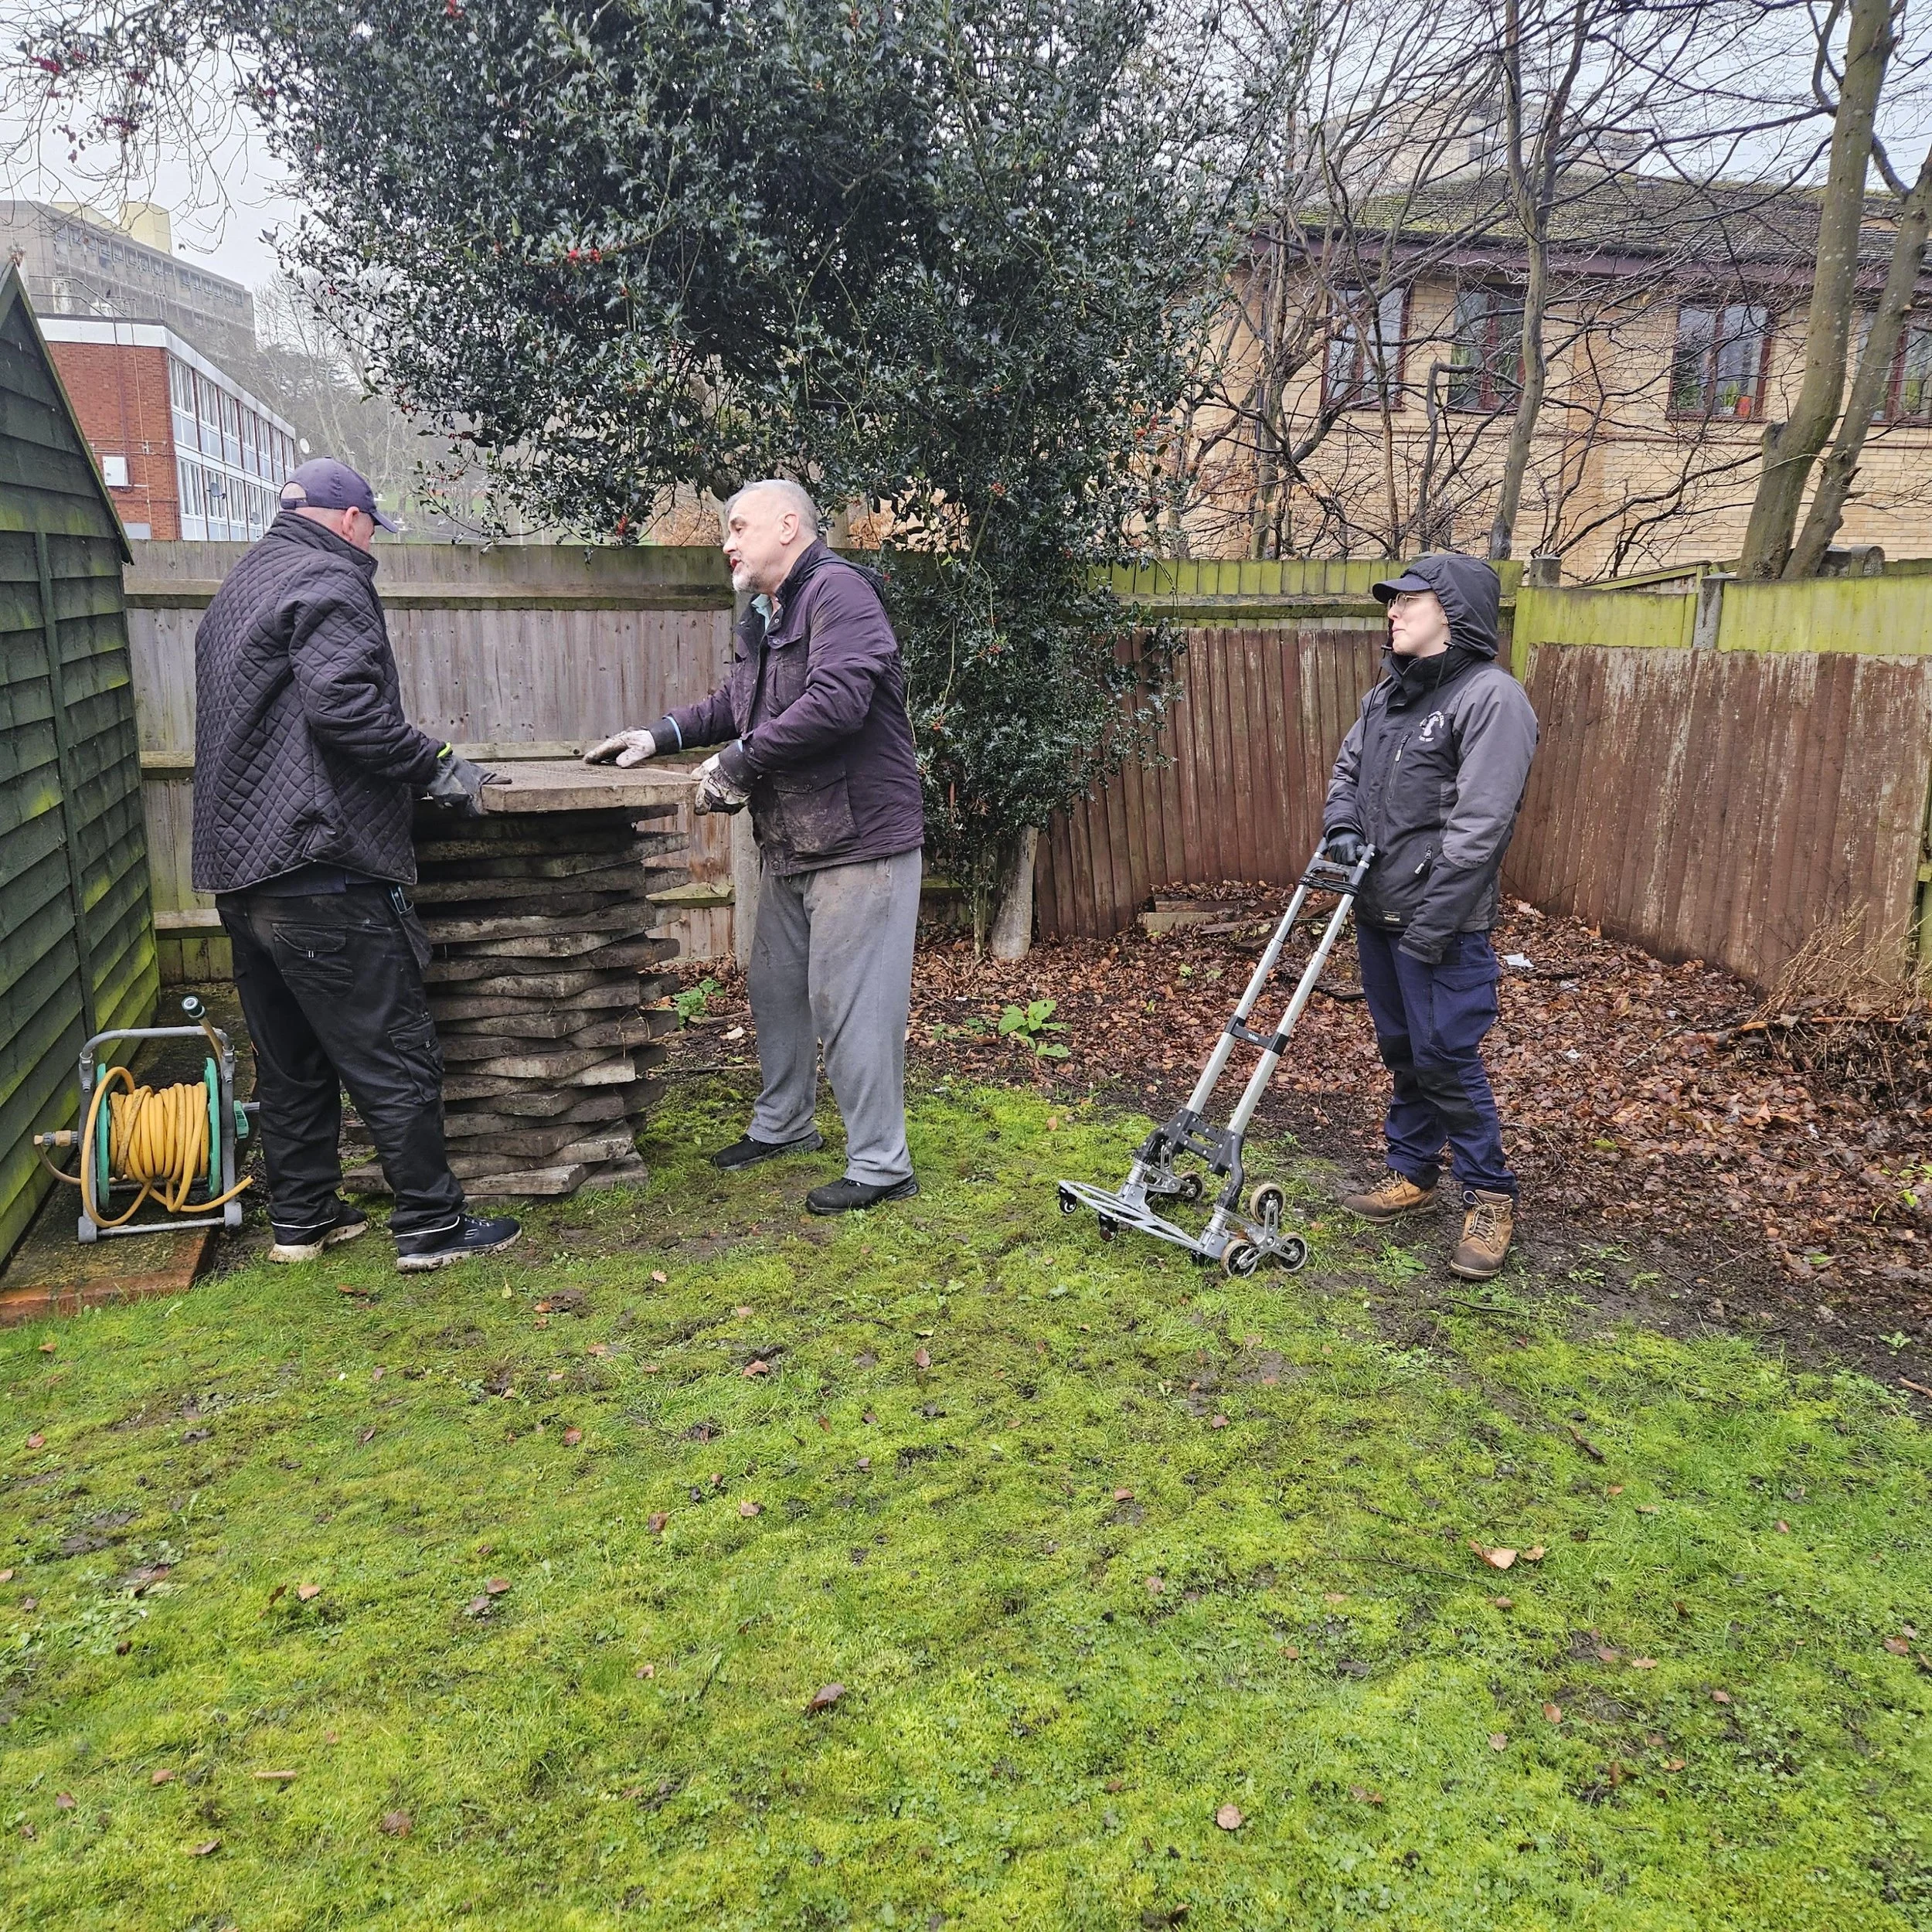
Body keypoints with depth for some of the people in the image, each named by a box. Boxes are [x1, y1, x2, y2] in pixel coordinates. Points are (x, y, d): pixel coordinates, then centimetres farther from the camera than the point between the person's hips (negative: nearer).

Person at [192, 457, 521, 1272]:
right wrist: (437, 767, -14)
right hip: (321, 870, -10)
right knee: (393, 1058, -2)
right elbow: (343, 706, -23)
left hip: (238, 869, 10)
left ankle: (300, 1220, 24)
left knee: (289, 1061, 16)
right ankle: (430, 1225, 4)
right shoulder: (328, 582, -7)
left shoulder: (236, 592, 23)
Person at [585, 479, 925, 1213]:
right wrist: (661, 735, 13)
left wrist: (740, 760, -19)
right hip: (787, 843, 10)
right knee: (774, 986, 19)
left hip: (859, 839, -10)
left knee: (851, 1004, -6)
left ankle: (881, 1165, 7)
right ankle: (782, 1125, 38)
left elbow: (836, 700, -26)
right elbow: (733, 703, 28)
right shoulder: (764, 616, 17)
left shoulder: (838, 590, -14)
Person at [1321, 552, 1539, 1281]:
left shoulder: (1492, 698, -15)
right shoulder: (1387, 693, 11)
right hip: (1378, 912, 8)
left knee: (1446, 1059, -3)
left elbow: (1480, 825, -20)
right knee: (1401, 1050, 17)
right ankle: (1413, 1174, 32)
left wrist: (1430, 924, -21)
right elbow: (1347, 770, 22)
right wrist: (1341, 827, -1)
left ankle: (1490, 1197, 13)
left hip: (1441, 922, -8)